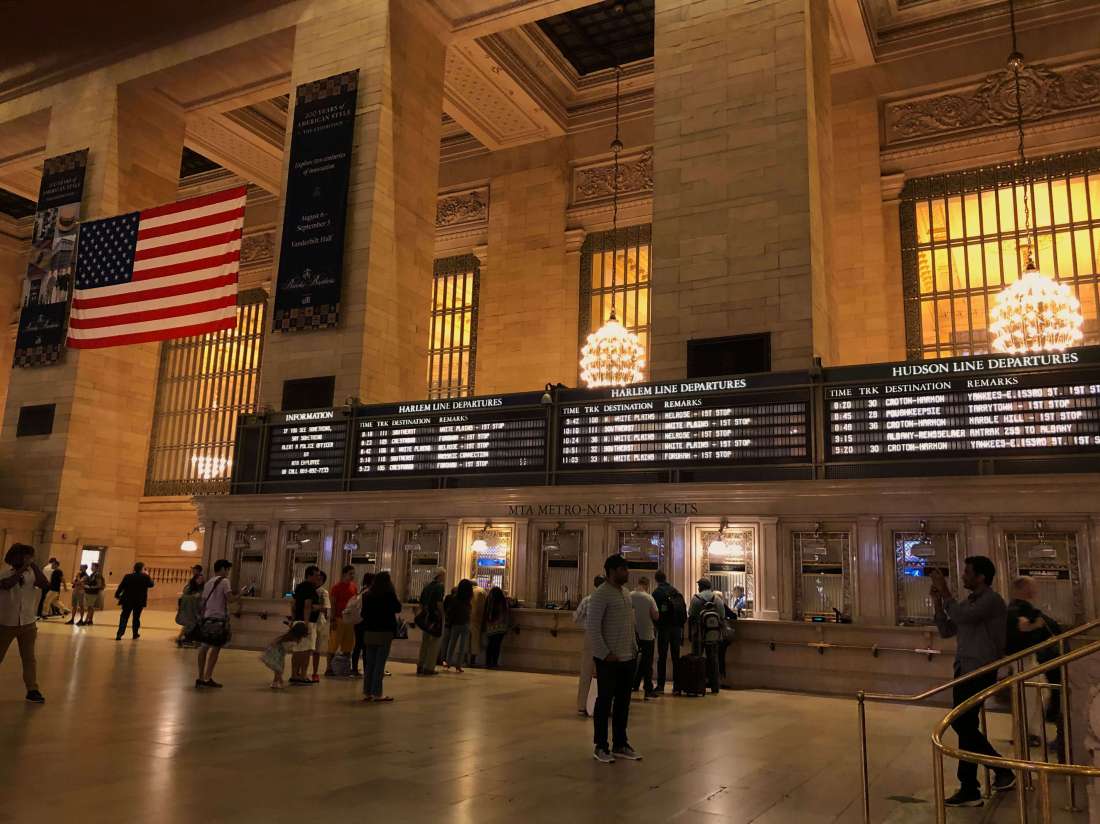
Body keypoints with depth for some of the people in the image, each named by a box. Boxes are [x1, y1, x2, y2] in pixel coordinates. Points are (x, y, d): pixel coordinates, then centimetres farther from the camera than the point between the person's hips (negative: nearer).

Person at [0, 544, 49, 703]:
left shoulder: (32, 574, -3)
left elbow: (46, 585, -17)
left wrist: (34, 566, -18)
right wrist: (22, 568, -28)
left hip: (27, 623, 2)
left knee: (29, 658, 6)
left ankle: (32, 690, 10)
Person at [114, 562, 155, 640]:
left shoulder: (128, 577, -1)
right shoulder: (145, 577, -7)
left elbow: (121, 586, 0)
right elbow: (151, 585, 6)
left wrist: (117, 595, 11)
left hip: (127, 601, 1)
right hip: (139, 601, -1)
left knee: (124, 617, 4)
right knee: (136, 617, 12)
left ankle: (119, 634, -6)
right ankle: (135, 634, 21)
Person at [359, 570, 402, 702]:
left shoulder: (367, 595, 4)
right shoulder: (389, 595, -11)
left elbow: (363, 613, 9)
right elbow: (398, 609, -1)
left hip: (369, 632, 5)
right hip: (385, 632, -5)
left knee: (369, 663, 11)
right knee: (380, 663, -2)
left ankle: (367, 692, 14)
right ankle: (377, 693, -2)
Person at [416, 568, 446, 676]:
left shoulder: (427, 586, 11)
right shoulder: (439, 586, -11)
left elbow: (421, 603, 14)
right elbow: (439, 603, -19)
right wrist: (442, 615, -9)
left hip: (425, 618, 7)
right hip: (435, 618, -7)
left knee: (424, 642, 15)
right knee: (434, 643, 1)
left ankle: (420, 667, 16)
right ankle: (429, 668, 0)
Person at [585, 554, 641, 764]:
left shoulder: (625, 593, 13)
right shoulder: (601, 595, -13)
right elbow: (592, 627, -17)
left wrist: (634, 648, 12)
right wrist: (605, 654, -17)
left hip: (628, 658, 8)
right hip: (609, 660, -8)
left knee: (623, 702, 13)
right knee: (604, 702, 2)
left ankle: (620, 744, 24)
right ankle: (601, 747, 12)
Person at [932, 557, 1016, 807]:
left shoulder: (992, 600, -11)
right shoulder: (968, 602, 15)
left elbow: (964, 617, -27)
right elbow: (946, 631, 14)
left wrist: (945, 592, -18)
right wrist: (937, 603, 3)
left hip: (980, 671, -9)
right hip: (964, 670, 9)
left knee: (963, 724, -8)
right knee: (965, 726, 11)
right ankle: (969, 790, 20)